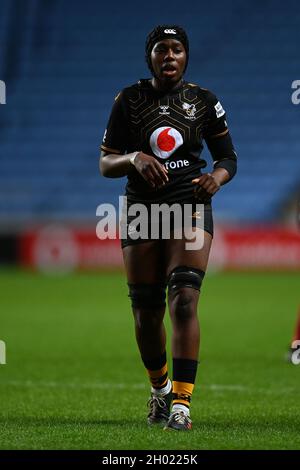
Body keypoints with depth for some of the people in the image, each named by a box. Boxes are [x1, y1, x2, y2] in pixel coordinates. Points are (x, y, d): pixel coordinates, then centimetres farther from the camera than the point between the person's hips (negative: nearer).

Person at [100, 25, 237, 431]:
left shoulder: (204, 101, 4)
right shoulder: (129, 100, 3)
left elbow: (228, 157, 11)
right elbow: (105, 164, 3)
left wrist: (217, 177, -12)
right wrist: (134, 159, -19)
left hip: (190, 207, -1)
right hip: (141, 210, 1)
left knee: (184, 300, -19)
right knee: (146, 313, 6)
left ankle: (181, 402, -21)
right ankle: (160, 389, 32)